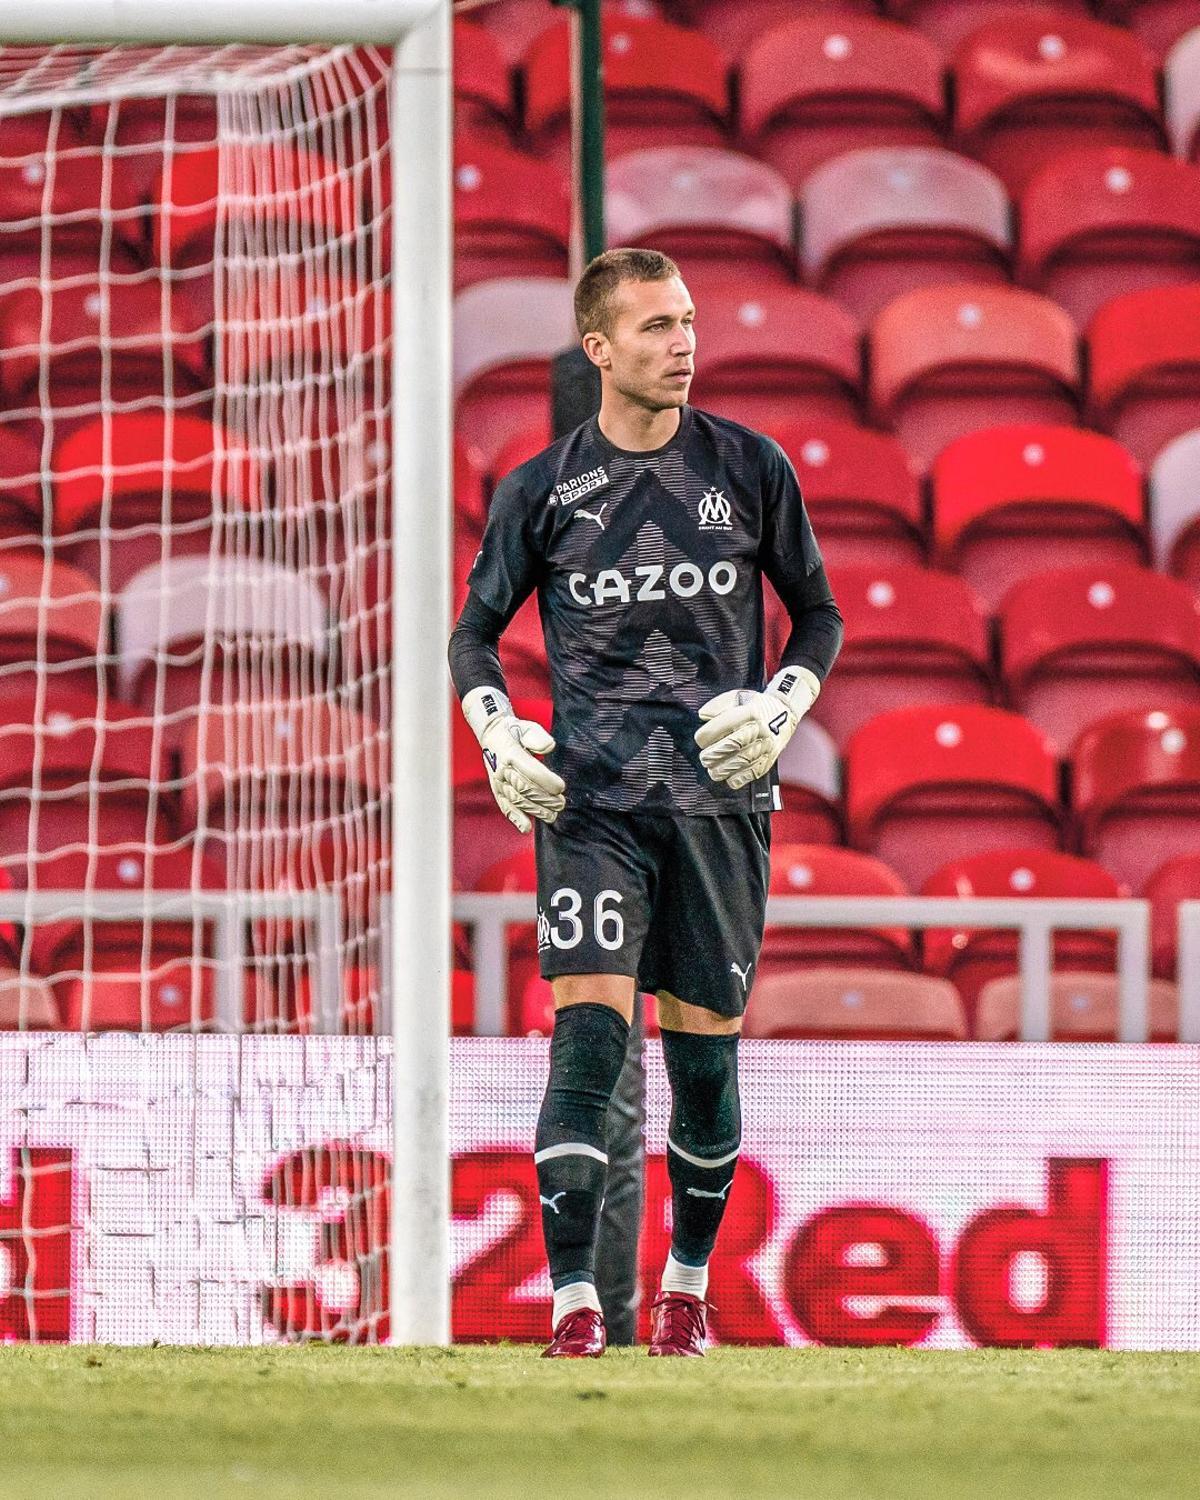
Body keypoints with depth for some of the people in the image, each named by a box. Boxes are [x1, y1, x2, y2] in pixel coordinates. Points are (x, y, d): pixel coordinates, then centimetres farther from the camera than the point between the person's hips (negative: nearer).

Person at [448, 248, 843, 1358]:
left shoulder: (750, 468, 4)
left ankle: (688, 1285, 26)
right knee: (589, 1033, -15)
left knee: (705, 1050, 6)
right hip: (589, 797, -1)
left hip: (720, 797, 1)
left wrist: (782, 705, -3)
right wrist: (498, 734, -2)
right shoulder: (541, 490, 4)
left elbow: (819, 612, 14)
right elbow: (476, 631, 15)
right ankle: (575, 1310, -18)